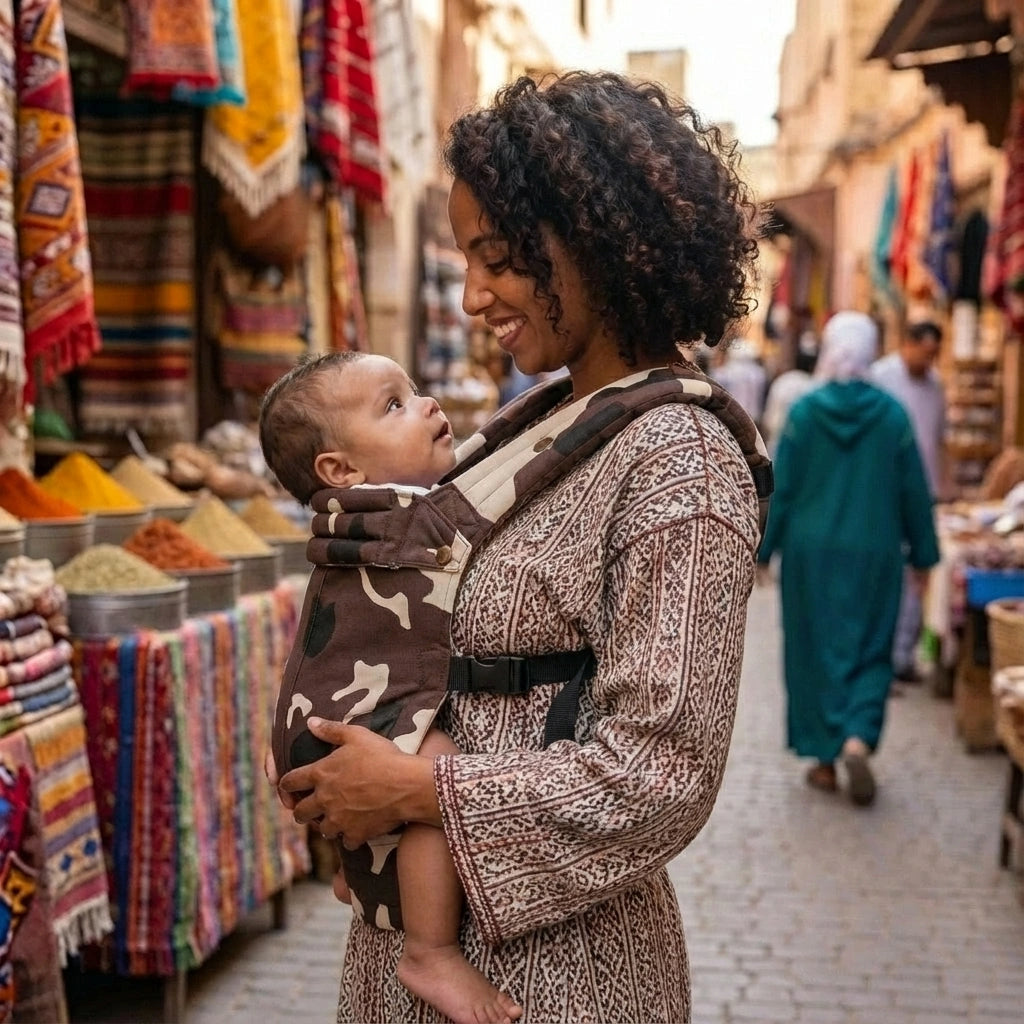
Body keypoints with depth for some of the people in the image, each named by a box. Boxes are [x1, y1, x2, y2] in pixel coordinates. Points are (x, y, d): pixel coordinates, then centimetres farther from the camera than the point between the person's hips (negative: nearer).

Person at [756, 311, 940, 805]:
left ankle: (825, 759, 15)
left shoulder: (804, 411, -7)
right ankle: (858, 740, -11)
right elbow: (914, 491, 0)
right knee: (869, 651, 11)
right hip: (873, 555, 0)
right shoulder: (892, 413, -5)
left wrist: (762, 550, 4)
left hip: (811, 551, 0)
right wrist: (923, 555, 10)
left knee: (815, 650, 10)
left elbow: (780, 487, -5)